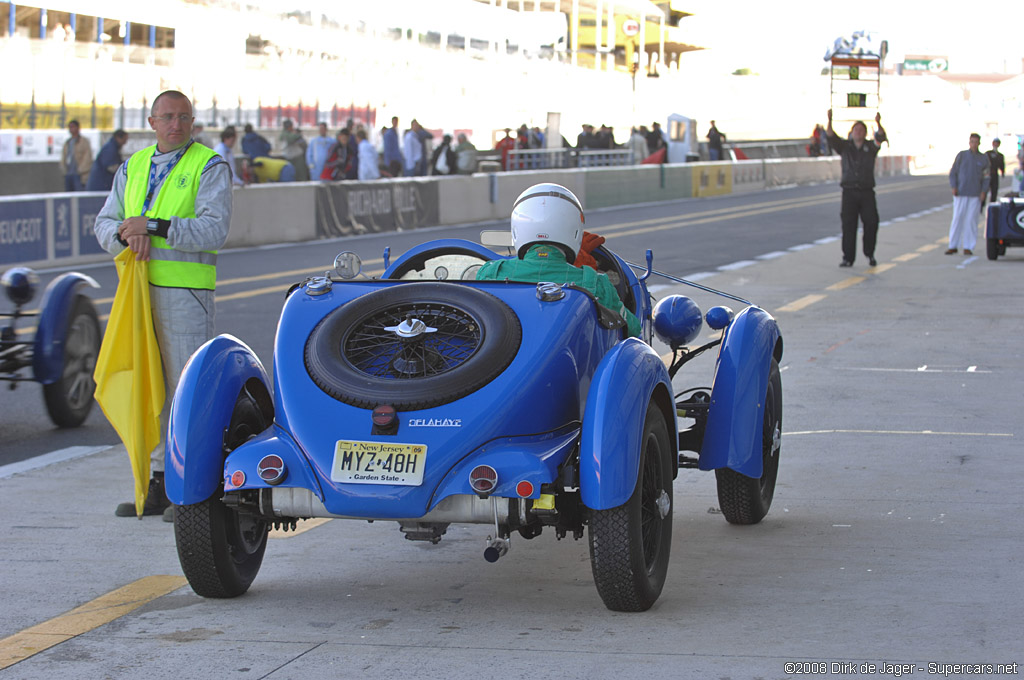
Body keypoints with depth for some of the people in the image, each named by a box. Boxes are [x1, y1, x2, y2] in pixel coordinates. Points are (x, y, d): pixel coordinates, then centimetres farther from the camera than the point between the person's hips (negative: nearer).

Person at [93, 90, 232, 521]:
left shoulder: (210, 167, -3)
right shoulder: (133, 167, 16)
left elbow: (214, 230, -16)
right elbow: (105, 224, 12)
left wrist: (153, 226, -20)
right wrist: (127, 234, -11)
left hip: (186, 288, -6)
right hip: (138, 287, 6)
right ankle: (160, 484, 16)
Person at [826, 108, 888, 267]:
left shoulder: (870, 147, 9)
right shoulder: (844, 146, 11)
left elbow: (880, 138, -9)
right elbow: (831, 138, -4)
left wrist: (878, 124, -30)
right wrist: (830, 121, -22)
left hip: (867, 192, 0)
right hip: (849, 192, 0)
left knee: (871, 223, -5)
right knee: (848, 225, -2)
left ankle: (870, 254, 15)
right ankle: (848, 258, 2)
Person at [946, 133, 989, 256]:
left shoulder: (984, 158, 6)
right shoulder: (961, 155, 4)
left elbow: (986, 177, 8)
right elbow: (953, 172, 5)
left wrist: (983, 191, -4)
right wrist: (954, 187, -6)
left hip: (975, 195, 0)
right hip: (961, 193, 0)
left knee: (971, 220, -1)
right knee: (957, 219, -3)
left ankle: (968, 247, 4)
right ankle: (953, 246, 2)